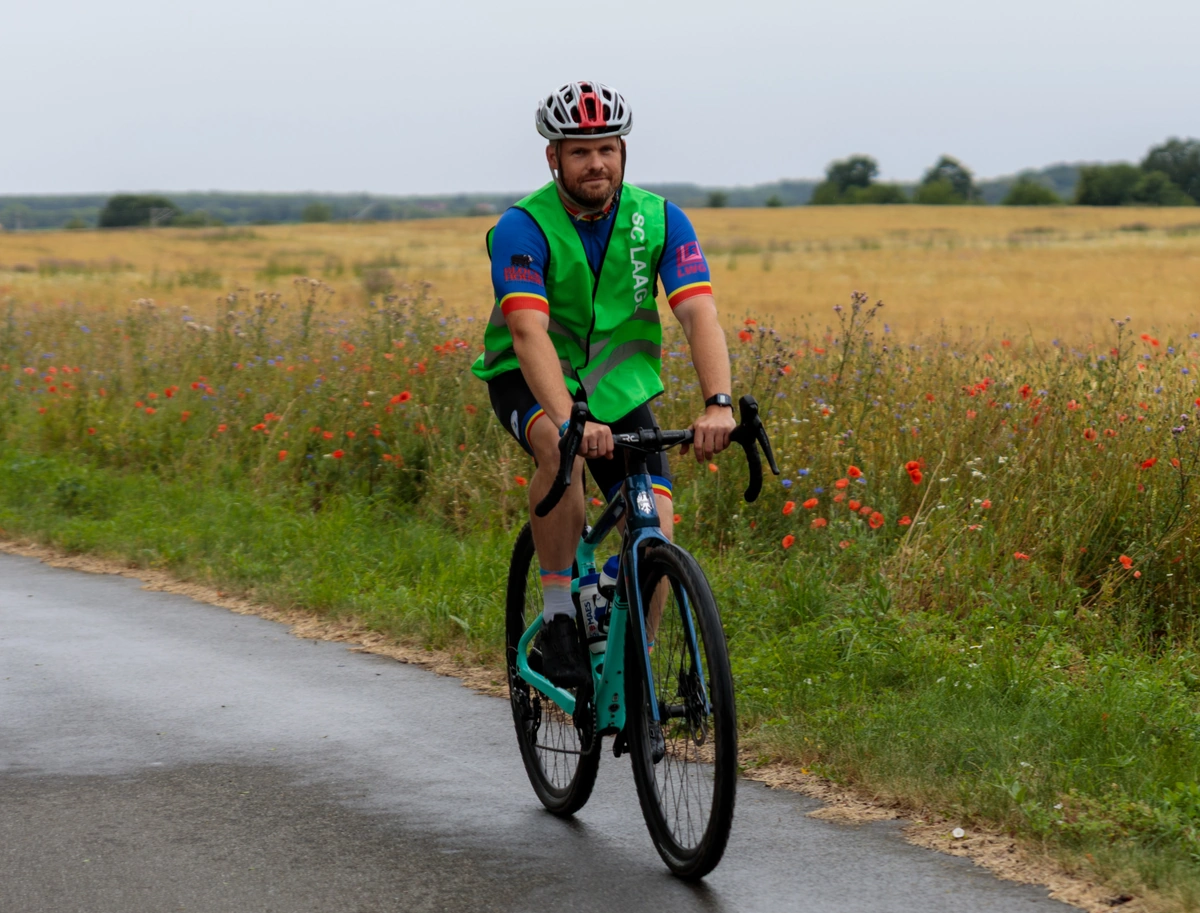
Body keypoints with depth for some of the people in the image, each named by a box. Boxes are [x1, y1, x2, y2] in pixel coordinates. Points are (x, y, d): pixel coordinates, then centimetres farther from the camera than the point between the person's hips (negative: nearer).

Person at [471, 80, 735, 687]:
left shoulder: (659, 220, -13)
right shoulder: (523, 228, -22)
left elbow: (699, 314, -23)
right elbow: (529, 333, -35)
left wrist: (719, 403, -41)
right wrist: (570, 420, -51)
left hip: (619, 384, 3)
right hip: (531, 381, -3)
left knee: (654, 525, -14)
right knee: (562, 452, -36)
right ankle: (557, 614, -22)